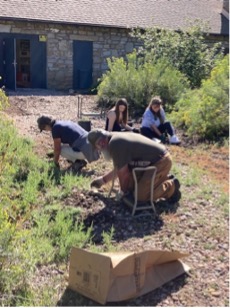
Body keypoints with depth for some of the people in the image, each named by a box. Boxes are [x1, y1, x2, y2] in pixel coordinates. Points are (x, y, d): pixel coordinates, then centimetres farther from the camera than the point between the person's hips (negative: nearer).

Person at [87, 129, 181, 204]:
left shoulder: (114, 145, -23)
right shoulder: (117, 138, 10)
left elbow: (123, 173, -15)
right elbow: (118, 169, 22)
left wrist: (123, 192, 2)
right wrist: (102, 180, 30)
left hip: (161, 161, -10)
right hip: (157, 158, 10)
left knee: (141, 195, -13)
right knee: (131, 185, 16)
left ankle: (171, 186, 3)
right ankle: (165, 179, 20)